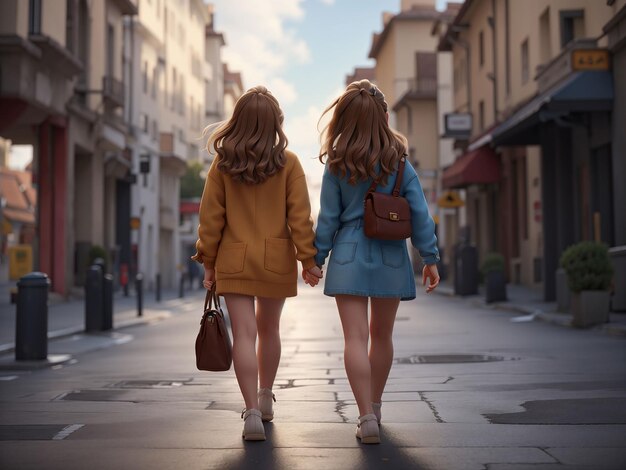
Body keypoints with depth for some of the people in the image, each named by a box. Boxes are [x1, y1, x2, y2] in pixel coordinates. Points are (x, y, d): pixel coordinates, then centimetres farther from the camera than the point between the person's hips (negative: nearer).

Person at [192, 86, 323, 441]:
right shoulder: (288, 162, -6)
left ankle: (253, 413, -9)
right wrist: (308, 258, 0)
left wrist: (208, 262, 7)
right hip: (276, 260, 1)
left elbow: (211, 217, -1)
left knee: (244, 334, -2)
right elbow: (300, 216, -7)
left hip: (234, 260, -1)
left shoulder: (223, 164, -3)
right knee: (269, 329, 18)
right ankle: (265, 399, 34)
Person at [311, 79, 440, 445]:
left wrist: (316, 259, 9)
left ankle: (367, 417, -13)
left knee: (356, 338, -3)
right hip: (390, 258, 2)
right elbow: (420, 213, -2)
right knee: (382, 336, 16)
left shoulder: (337, 166, -3)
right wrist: (430, 258, 4)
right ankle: (374, 408, 31)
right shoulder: (400, 162, -1)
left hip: (349, 257, -2)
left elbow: (328, 218, -1)